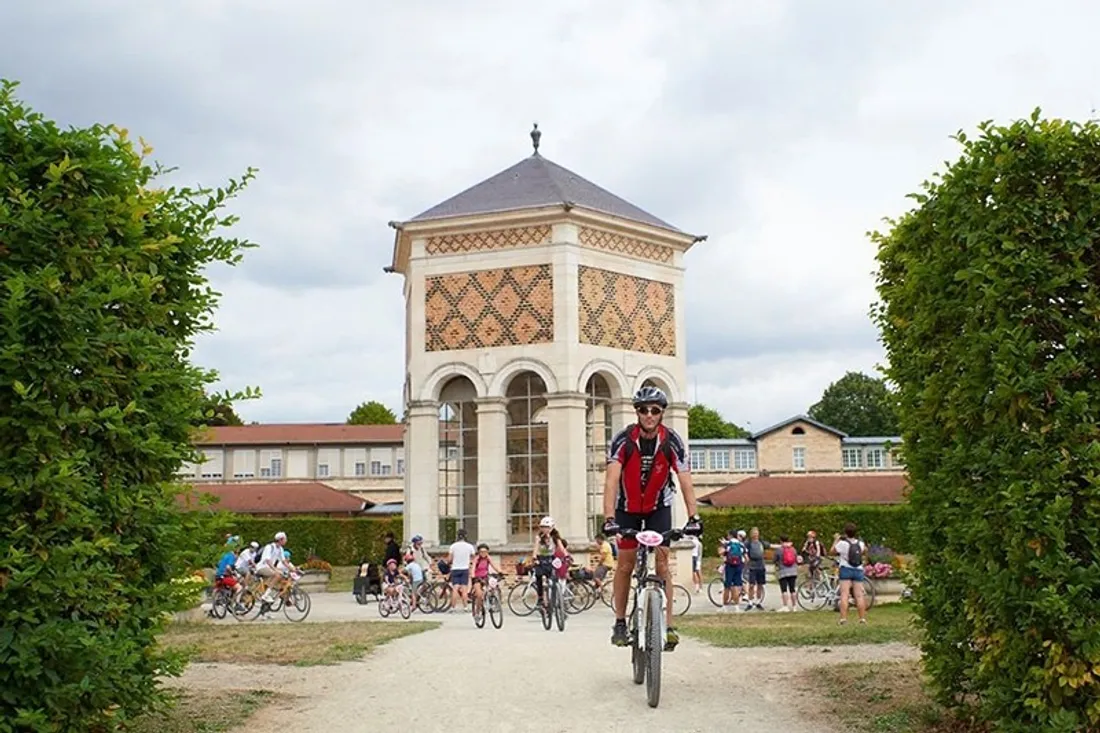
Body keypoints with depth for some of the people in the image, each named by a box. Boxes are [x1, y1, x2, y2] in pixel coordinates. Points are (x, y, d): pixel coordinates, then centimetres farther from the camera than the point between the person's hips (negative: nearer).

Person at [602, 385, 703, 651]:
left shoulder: (672, 441, -21)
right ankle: (620, 623, 9)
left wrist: (693, 516, -38)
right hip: (628, 507, 0)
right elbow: (611, 479, -33)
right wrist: (609, 518, -44)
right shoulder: (623, 440, -25)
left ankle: (668, 625, -5)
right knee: (625, 562, -3)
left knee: (661, 562, -8)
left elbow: (685, 480, -25)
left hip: (659, 506, 0)